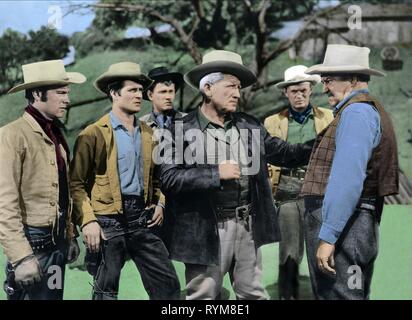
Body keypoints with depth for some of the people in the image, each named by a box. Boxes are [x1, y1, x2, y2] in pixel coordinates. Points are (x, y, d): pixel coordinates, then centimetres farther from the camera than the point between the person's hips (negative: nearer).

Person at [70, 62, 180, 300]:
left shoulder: (148, 133, 13)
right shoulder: (94, 134, -5)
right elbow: (77, 184, -6)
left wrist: (159, 202, 7)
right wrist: (88, 221, -15)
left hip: (143, 220, 5)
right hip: (108, 222, -5)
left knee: (168, 285, 4)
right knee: (106, 292, 6)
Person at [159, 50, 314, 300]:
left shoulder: (250, 125, 10)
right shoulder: (182, 129, -6)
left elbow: (285, 153, 13)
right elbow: (168, 178, -14)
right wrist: (216, 173, -19)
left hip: (247, 224, 5)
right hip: (207, 229, -5)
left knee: (253, 293, 16)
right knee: (204, 295, 8)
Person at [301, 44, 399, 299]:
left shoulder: (357, 111, -13)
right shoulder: (368, 109, 20)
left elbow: (347, 179, -23)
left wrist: (327, 236, -24)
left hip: (341, 227, -11)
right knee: (353, 295, 17)